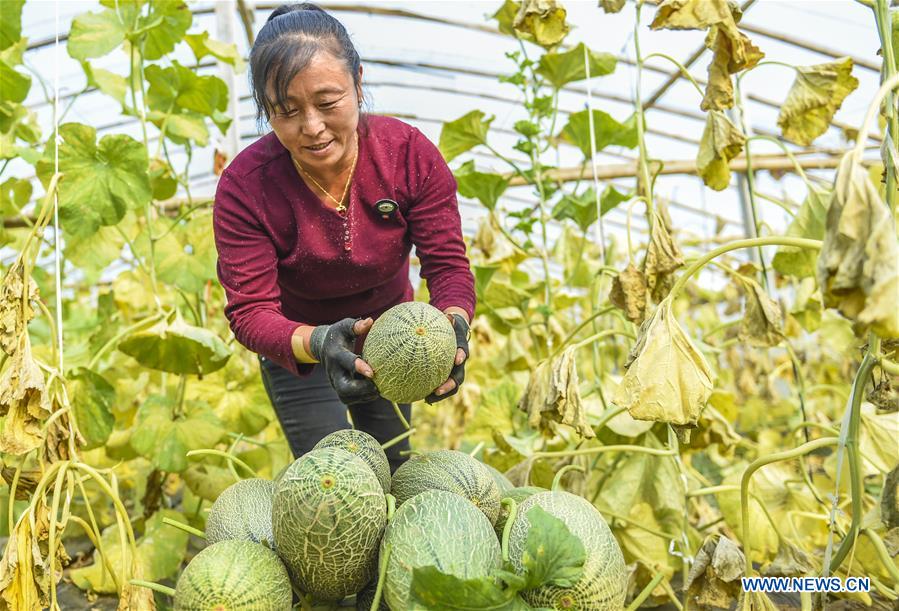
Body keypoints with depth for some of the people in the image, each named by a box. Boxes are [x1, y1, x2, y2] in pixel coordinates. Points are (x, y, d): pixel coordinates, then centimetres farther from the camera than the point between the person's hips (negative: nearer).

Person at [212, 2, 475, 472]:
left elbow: (448, 262, -24)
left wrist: (452, 322, -47)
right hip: (296, 348, -2)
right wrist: (317, 343, -51)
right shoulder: (244, 187, -29)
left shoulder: (410, 153, -25)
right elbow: (250, 310, -30)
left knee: (393, 473, 20)